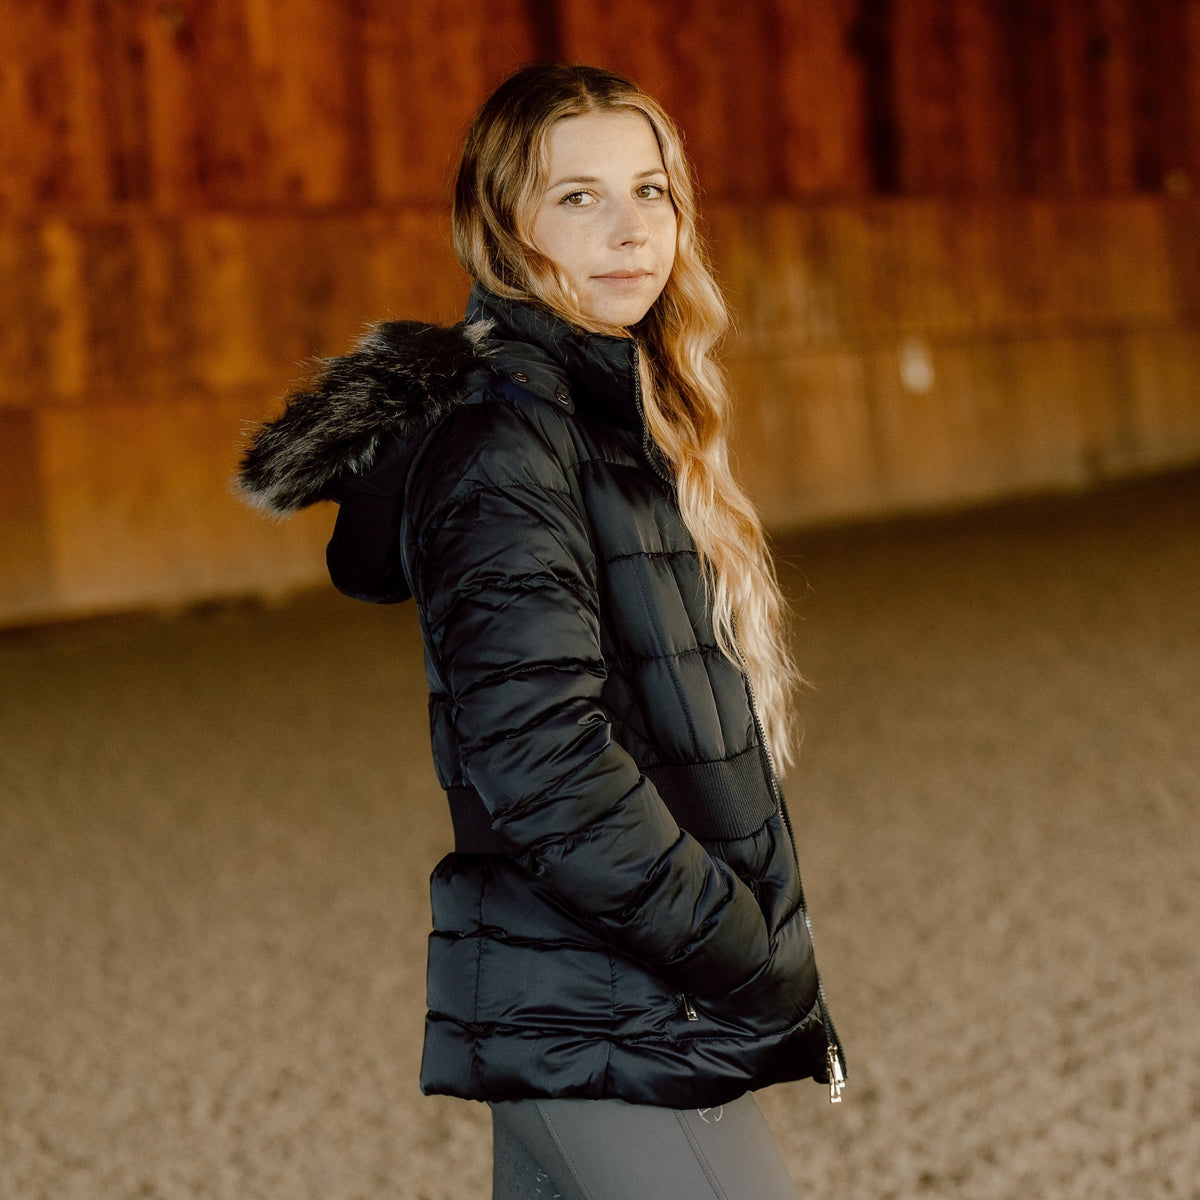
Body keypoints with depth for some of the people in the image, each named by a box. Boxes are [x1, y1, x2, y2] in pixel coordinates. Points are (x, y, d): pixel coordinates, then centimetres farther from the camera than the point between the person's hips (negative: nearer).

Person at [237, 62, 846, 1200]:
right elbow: (546, 767, -23)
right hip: (600, 1033, -9)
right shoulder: (503, 440, -15)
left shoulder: (617, 412, 15)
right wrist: (764, 968, -16)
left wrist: (764, 956, 10)